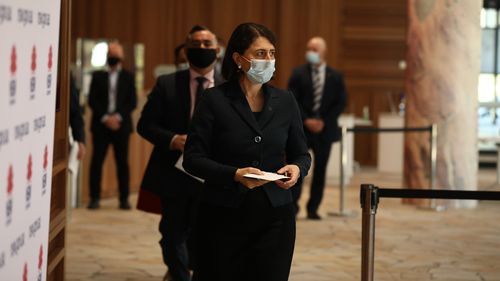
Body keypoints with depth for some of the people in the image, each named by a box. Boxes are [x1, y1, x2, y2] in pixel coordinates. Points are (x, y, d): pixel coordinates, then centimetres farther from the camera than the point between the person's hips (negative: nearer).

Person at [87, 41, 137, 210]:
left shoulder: (128, 77, 10)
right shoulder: (97, 76, 9)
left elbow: (132, 102, 3)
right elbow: (92, 100, 2)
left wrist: (118, 117, -11)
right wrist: (105, 118, -10)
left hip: (121, 125, 0)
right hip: (101, 125, 0)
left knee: (122, 162, 0)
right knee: (97, 161, -3)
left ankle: (124, 199, 4)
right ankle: (94, 198, 1)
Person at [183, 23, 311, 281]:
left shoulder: (285, 101, 8)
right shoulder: (214, 100, -4)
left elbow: (301, 153, 15)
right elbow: (192, 158, -6)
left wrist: (297, 168, -9)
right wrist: (234, 174, -22)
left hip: (275, 214, 3)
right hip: (224, 215, -3)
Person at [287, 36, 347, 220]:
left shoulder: (335, 77, 6)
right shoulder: (298, 74, 3)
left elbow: (340, 103, 2)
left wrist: (324, 121, -9)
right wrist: (306, 120, -13)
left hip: (324, 129, 2)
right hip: (301, 128, -2)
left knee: (320, 169, 5)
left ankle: (313, 208, 11)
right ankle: (292, 205, -4)